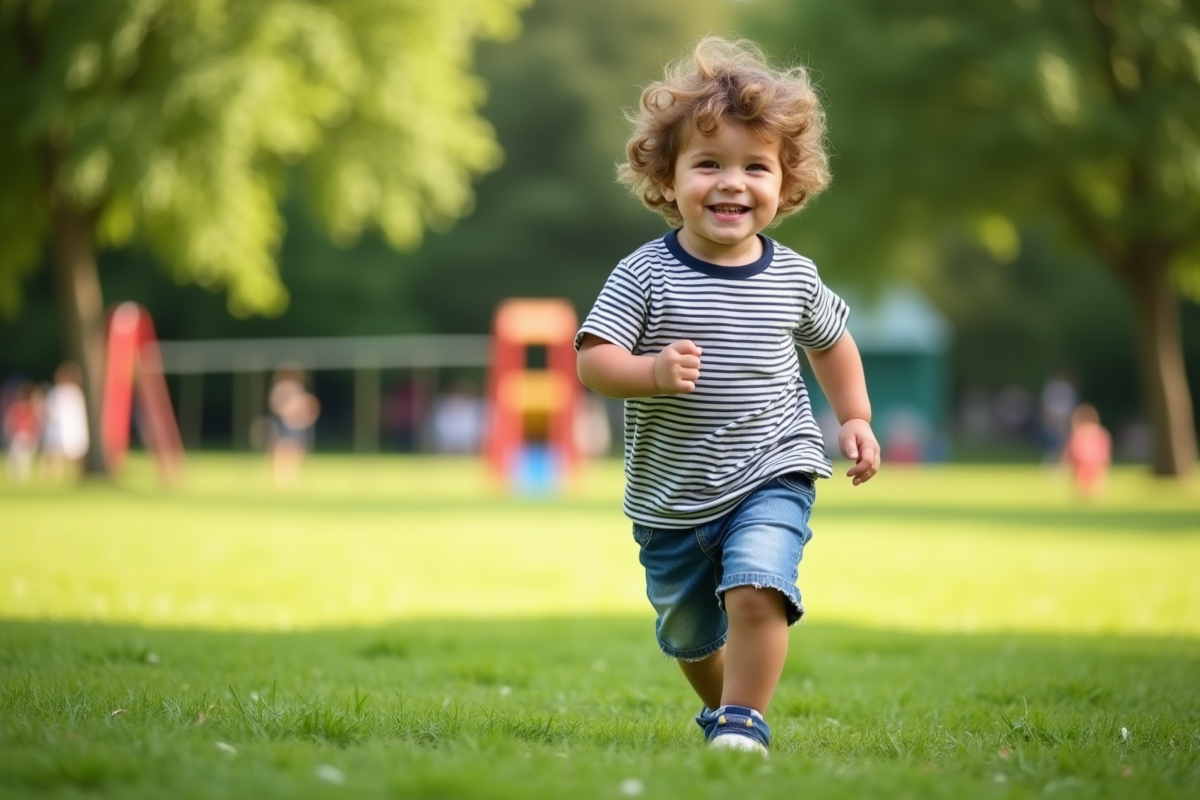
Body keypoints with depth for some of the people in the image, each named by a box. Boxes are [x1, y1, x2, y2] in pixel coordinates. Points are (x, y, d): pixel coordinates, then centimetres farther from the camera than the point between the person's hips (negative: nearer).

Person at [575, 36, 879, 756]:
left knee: (757, 588, -26)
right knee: (688, 632, 18)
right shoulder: (647, 275, -12)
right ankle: (722, 706, 47)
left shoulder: (794, 278, -3)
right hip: (670, 498, 1)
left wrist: (855, 419, 12)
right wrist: (652, 371, -34)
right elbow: (592, 361, -17)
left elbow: (830, 342, 18)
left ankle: (746, 720, -12)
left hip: (771, 476, 0)